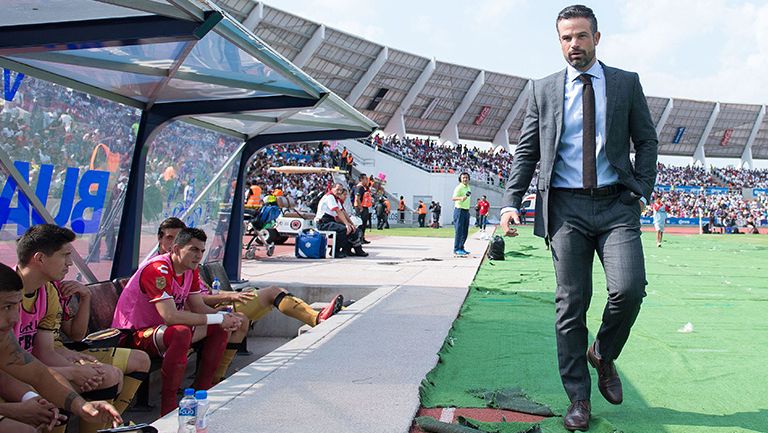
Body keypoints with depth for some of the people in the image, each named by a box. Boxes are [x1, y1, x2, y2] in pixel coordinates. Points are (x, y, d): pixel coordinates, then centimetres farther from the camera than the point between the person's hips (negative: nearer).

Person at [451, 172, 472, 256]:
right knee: (458, 231, -8)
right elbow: (453, 198, -26)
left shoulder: (468, 187, 15)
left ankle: (461, 248, 19)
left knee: (465, 231, 11)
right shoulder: (459, 187, -13)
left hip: (466, 211, 9)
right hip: (459, 210, -9)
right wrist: (460, 198, -44)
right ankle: (456, 249, -4)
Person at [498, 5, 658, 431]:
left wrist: (642, 190, 0)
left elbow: (647, 141, 13)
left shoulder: (627, 83, 10)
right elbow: (526, 151, 9)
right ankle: (578, 399, 11)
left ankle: (603, 354, 15)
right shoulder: (543, 90, 10)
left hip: (616, 204, 0)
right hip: (566, 207, 0)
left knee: (629, 289, -17)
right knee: (571, 302, 0)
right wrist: (511, 202, -2)